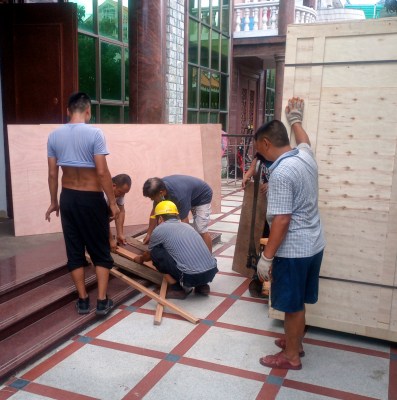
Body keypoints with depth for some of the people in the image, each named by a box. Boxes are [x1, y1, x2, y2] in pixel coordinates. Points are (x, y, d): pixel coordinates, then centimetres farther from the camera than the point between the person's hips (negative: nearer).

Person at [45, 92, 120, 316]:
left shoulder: (54, 136, 0)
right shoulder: (94, 133, -14)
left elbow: (52, 174, 3)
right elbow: (102, 172, -18)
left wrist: (54, 202, 14)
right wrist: (113, 202, -10)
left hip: (68, 198, 4)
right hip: (91, 199, -4)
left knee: (74, 251, 11)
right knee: (100, 250, 8)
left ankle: (83, 300, 18)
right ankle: (102, 301, 9)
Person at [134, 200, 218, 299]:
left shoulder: (159, 230, 6)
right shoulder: (187, 226, 23)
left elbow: (149, 255, 25)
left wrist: (140, 259, 50)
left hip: (192, 277, -6)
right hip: (212, 272, 6)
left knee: (156, 252, 10)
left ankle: (177, 288, 10)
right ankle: (201, 285, 18)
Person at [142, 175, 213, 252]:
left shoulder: (179, 196, -42)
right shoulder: (160, 186, -21)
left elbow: (185, 222, -35)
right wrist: (149, 234, -6)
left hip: (202, 197, -8)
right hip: (190, 197, 8)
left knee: (201, 230, -15)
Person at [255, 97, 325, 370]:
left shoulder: (281, 173, -24)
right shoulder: (306, 156, 1)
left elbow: (282, 220, -25)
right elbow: (304, 140, 28)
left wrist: (266, 257, -19)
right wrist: (295, 118, 45)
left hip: (293, 250, -9)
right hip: (314, 245, 9)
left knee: (293, 305, 7)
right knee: (299, 302, 23)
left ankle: (291, 356, 23)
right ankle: (295, 342, 40)